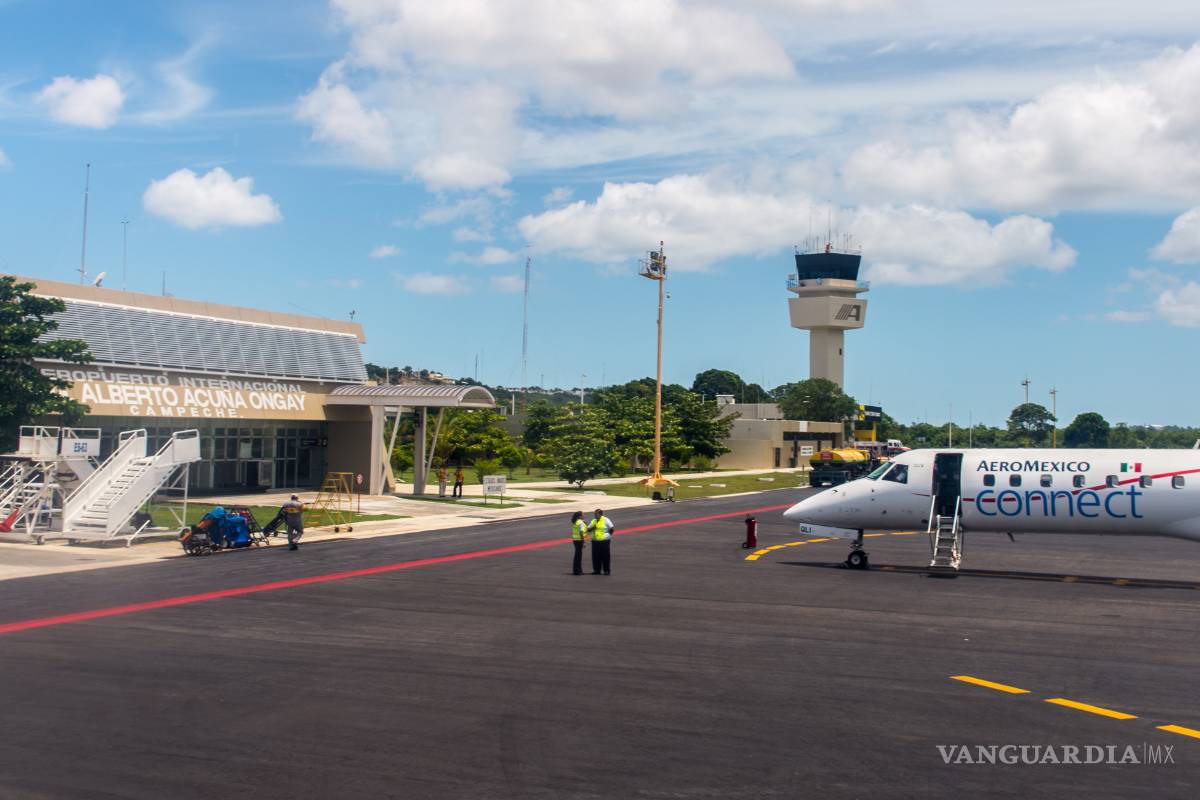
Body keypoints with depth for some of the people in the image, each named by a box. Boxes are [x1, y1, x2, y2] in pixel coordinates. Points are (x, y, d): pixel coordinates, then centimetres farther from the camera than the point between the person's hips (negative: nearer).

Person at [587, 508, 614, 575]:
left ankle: (607, 570, 1)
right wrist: (592, 528, -6)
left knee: (605, 556, -4)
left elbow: (611, 529, -7)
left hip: (604, 541, -5)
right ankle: (597, 570, 12)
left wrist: (608, 535, -2)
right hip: (595, 541, 5)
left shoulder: (606, 520, -4)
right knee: (596, 556, 4)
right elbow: (588, 529, 14)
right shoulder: (593, 521, 13)